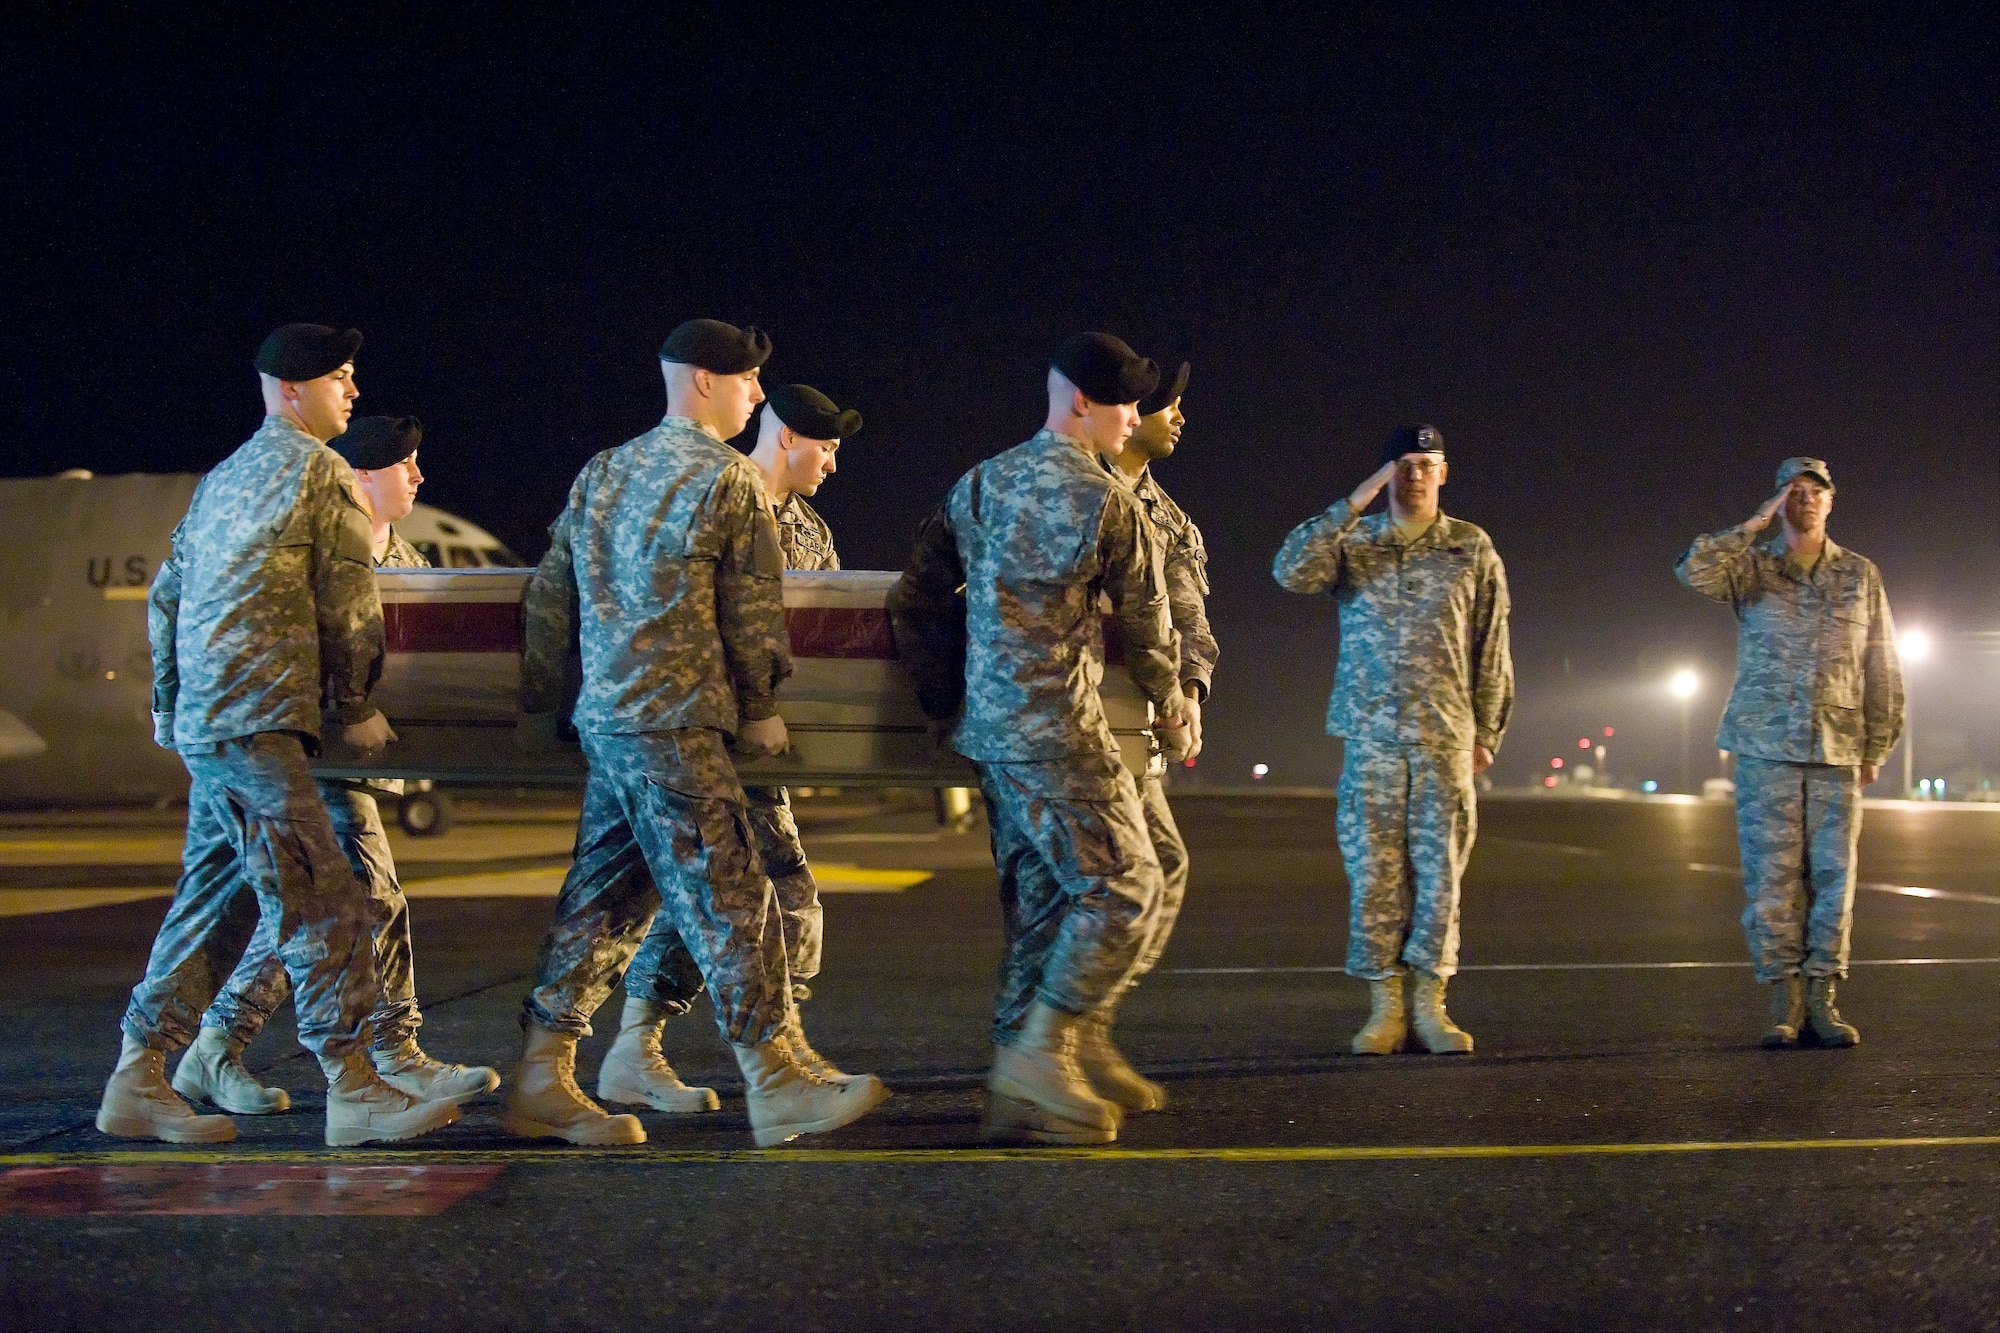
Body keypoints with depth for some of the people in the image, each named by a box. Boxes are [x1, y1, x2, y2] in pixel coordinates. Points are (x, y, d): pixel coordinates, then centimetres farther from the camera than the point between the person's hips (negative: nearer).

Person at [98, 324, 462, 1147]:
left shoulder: (223, 479, 22)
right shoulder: (318, 471, -5)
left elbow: (167, 596, 23)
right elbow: (348, 603, -5)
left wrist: (168, 707, 28)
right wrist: (355, 710, 5)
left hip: (204, 720, 10)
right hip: (257, 721, -9)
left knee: (215, 894, 12)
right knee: (322, 901, -10)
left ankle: (139, 1083, 14)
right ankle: (351, 1088, -12)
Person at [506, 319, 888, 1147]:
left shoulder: (602, 472, 15)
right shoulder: (728, 478, -6)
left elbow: (550, 595, 15)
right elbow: (754, 608, -4)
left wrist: (539, 701, 21)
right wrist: (760, 708, 8)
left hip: (607, 717, 8)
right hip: (674, 723, -8)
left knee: (606, 896, 11)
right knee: (729, 900, -5)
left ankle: (542, 1081, 14)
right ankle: (778, 1082, -1)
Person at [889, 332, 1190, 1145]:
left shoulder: (979, 484, 12)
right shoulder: (1105, 503, -8)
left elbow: (914, 601, 12)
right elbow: (1147, 627, 2)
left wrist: (943, 694, 20)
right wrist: (1172, 710, 18)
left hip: (987, 727, 8)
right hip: (1059, 730, -8)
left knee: (1038, 902, 12)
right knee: (1123, 884, -1)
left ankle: (1020, 1093, 13)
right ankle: (1041, 1051, -5)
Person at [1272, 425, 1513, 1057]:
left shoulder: (1473, 549, 7)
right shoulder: (1353, 541, 6)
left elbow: (1491, 650, 9)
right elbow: (1291, 572, -13)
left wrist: (1487, 731, 7)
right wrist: (1352, 504, -13)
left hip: (1445, 739, 0)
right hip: (1370, 738, 0)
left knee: (1439, 873, 1)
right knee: (1373, 874, 0)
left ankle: (1430, 1006, 8)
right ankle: (1384, 1009, 7)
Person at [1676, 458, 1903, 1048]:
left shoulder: (1860, 575, 11)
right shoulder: (1751, 568, 6)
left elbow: (1882, 670, 13)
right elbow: (1694, 569, -16)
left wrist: (1876, 748, 8)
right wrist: (1756, 524, -9)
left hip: (1836, 752, 2)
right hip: (1765, 747, -2)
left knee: (1833, 874, 0)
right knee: (1772, 876, -3)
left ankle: (1821, 1000, 7)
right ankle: (1784, 1003, 4)